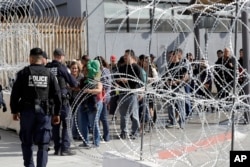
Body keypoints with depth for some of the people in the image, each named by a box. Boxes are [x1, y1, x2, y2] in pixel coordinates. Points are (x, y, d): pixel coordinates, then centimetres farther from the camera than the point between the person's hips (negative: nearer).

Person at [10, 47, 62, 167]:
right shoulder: (49, 74, 4)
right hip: (45, 112, 1)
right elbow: (57, 95, 5)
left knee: (27, 142, 13)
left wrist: (14, 111, 9)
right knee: (43, 144, 3)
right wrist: (56, 113, 11)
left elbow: (15, 93, -1)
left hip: (27, 111, 0)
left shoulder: (23, 73, 0)